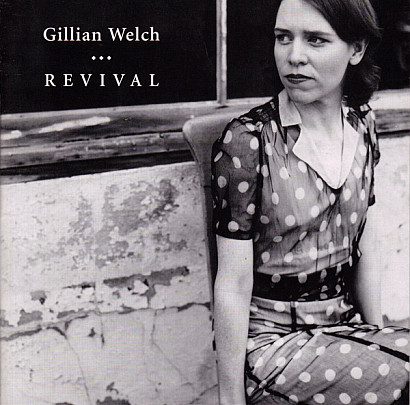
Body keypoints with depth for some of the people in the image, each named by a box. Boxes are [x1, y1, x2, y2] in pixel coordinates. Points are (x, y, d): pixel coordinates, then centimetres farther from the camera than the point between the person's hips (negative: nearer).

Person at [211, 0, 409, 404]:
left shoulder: (361, 125, 4)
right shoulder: (247, 140, -15)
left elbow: (365, 246, 10)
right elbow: (233, 285, -14)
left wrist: (376, 337, 10)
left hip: (345, 326, 6)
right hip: (271, 338, -5)